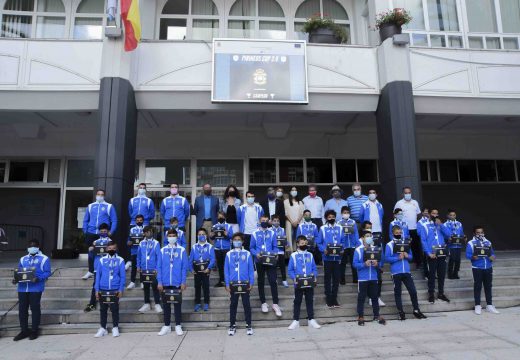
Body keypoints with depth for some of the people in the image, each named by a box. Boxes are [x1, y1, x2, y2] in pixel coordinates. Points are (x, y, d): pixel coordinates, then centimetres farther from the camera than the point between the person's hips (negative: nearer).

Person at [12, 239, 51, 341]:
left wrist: (38, 278, -22)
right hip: (22, 288, 5)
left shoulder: (44, 259, 2)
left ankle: (34, 330, 12)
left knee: (35, 309, 2)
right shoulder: (23, 259, 18)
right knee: (22, 309, 7)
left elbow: (47, 272, -6)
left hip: (36, 288, -5)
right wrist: (16, 279, -4)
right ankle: (24, 331, 19)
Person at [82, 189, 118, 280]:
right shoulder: (90, 206, 13)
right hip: (91, 233, 3)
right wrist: (85, 230, 4)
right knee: (91, 252, 9)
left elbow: (114, 220, -1)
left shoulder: (109, 206, 4)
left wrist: (111, 231, -10)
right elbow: (85, 220, 15)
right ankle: (90, 271, 21)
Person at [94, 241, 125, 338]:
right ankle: (103, 328, 22)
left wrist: (121, 289, -7)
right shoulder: (101, 260, 4)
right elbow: (98, 275, 5)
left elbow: (123, 276, 0)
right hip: (103, 289, 2)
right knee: (103, 309, 10)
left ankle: (115, 328, 17)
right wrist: (97, 289, 0)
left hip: (115, 290, -2)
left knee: (114, 309, 4)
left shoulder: (120, 260, 0)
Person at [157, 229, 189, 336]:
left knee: (177, 304, 8)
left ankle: (178, 326, 19)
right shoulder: (163, 250, 3)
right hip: (165, 283, 2)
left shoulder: (182, 250, -3)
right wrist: (159, 282, -3)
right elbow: (159, 267, 3)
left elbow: (184, 267, -3)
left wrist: (183, 282, -8)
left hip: (177, 283, -2)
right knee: (166, 305, 11)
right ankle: (167, 325, 24)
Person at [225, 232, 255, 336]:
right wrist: (227, 284, -1)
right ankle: (232, 326, 19)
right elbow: (226, 270, 4)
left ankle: (249, 325, 16)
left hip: (245, 283, -1)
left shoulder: (247, 254, 1)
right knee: (233, 305, 9)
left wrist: (251, 283, -3)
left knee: (246, 304, 6)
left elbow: (251, 269, 2)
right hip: (233, 283, 1)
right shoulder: (229, 254, 2)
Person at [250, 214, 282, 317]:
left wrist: (274, 254, -14)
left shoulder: (272, 233, 4)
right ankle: (263, 303, 23)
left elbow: (275, 247, 5)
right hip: (259, 261, 0)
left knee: (273, 281, -4)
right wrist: (256, 254, -17)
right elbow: (252, 248, 1)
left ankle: (275, 304, 3)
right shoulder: (255, 234, 0)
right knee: (261, 282, 10)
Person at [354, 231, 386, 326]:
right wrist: (364, 264, -25)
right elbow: (355, 264, -10)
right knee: (361, 298, 2)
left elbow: (380, 263, 9)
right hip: (362, 278, -4)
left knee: (374, 297, 11)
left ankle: (377, 315, 21)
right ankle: (360, 317, 10)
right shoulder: (358, 250, -6)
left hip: (373, 278, 4)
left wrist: (377, 264, -13)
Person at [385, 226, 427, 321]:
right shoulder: (389, 245, -3)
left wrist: (407, 256, -8)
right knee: (397, 293, 5)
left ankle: (416, 311, 20)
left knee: (413, 291, 5)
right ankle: (401, 313, 15)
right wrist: (398, 257, -20)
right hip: (396, 272, -4)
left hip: (406, 271, 4)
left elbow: (411, 257, 14)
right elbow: (387, 258, -11)